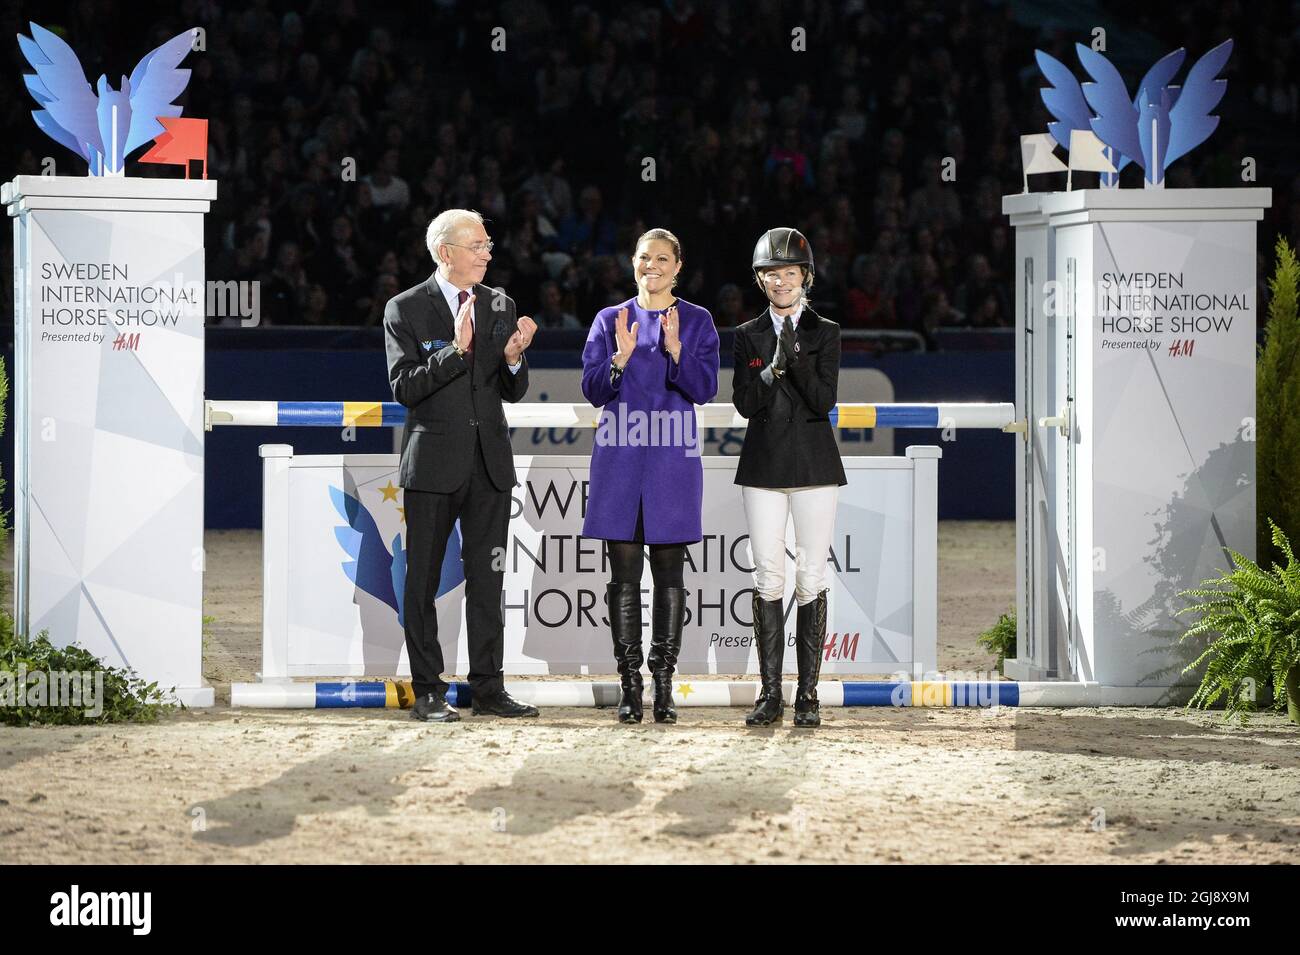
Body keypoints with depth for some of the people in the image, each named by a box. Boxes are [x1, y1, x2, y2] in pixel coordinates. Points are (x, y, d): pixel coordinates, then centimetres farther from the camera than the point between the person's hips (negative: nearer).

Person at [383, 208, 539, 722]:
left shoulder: (501, 307, 9)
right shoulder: (406, 309, -4)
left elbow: (513, 392, 9)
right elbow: (404, 387, -13)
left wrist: (513, 358, -12)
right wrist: (455, 349, -23)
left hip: (489, 463, 4)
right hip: (433, 465, -4)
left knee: (487, 579, 6)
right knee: (423, 580, 1)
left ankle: (488, 687, 11)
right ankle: (428, 692, 7)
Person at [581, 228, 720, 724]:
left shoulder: (697, 321, 7)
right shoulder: (610, 320, 10)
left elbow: (705, 389, -2)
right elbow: (592, 389, 4)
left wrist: (675, 349, -17)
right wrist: (621, 357, -14)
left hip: (672, 459, -1)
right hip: (620, 459, 1)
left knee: (669, 572, 0)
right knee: (624, 575, -1)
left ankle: (664, 686, 4)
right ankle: (629, 687, 2)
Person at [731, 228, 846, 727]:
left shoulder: (825, 333, 4)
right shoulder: (748, 336, 9)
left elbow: (824, 401, -6)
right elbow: (745, 402, -1)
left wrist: (797, 358, -19)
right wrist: (773, 367, -17)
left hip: (813, 464, -1)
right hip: (764, 467, 1)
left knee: (811, 579, -3)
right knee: (767, 577, -2)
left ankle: (808, 694, 0)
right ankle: (770, 693, 2)